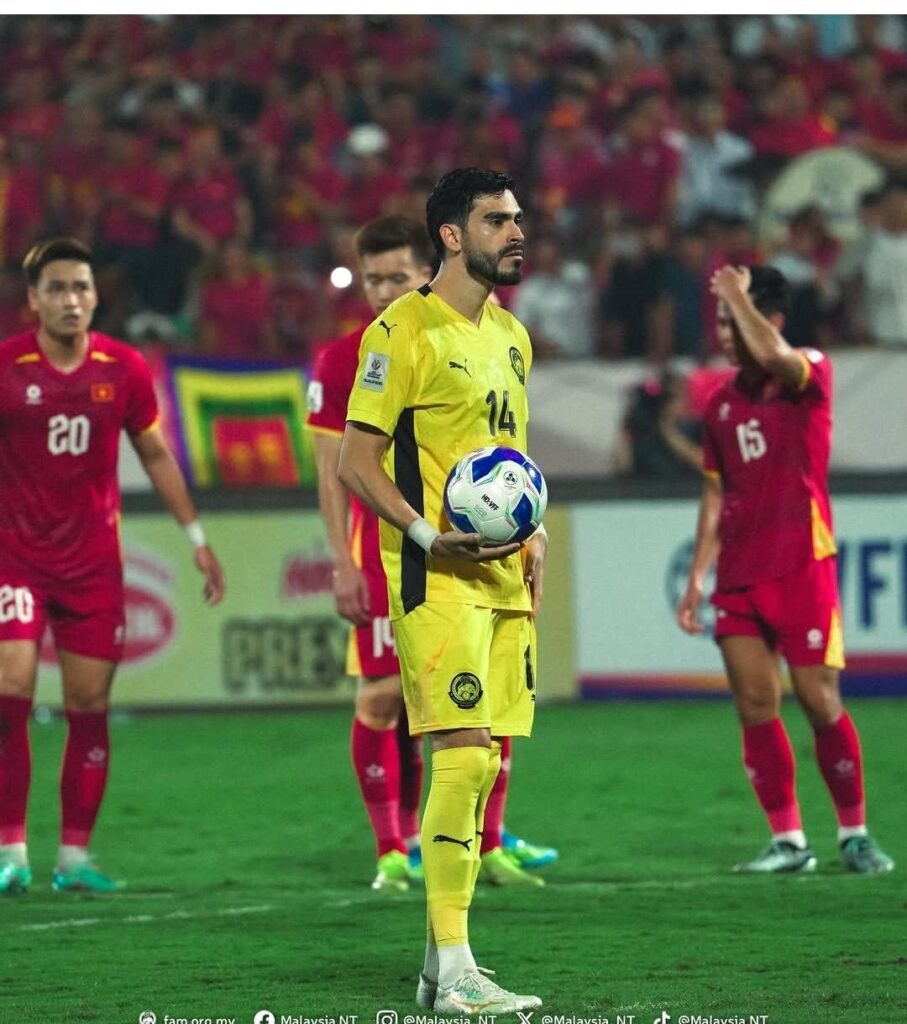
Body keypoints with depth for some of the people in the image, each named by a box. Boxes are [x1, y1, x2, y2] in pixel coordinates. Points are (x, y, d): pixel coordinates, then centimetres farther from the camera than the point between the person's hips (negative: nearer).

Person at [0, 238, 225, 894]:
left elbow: (155, 454, 14)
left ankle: (75, 856, 9)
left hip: (94, 561, 3)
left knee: (90, 707, 2)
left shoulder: (123, 368, 2)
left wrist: (197, 537, 14)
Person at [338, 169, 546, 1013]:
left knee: (479, 762, 8)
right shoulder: (404, 331, -8)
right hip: (438, 580, -8)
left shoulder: (510, 335, 17)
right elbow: (357, 461, -10)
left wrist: (533, 535, 10)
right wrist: (430, 536, -20)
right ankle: (451, 973, -13)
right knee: (465, 751, -15)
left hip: (505, 579, 8)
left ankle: (441, 963, 15)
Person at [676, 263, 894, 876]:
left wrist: (738, 293, -15)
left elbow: (771, 354, -29)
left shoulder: (811, 372, -4)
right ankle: (788, 841, 6)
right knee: (755, 707, 0)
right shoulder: (721, 403, 14)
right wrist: (697, 577, 14)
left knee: (821, 702, -7)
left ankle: (855, 835, 7)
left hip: (802, 566, -6)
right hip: (739, 573, 6)